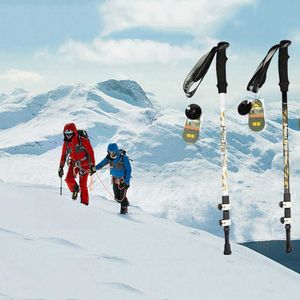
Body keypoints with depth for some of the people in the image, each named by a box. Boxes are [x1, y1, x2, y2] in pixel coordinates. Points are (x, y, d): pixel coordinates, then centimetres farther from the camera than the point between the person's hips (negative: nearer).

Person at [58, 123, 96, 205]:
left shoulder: (82, 140, -20)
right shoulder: (66, 143, -4)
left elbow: (91, 152, -15)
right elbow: (63, 155, 9)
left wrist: (92, 166, -17)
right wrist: (61, 168, 9)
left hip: (84, 164, -4)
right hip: (74, 163, 4)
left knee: (83, 185, -7)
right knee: (69, 179, -18)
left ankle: (84, 204, 3)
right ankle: (75, 190, 14)